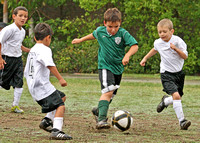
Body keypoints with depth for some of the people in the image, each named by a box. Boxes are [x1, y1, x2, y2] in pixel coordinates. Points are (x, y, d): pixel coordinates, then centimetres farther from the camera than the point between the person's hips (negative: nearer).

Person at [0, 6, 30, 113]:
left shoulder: (23, 31, 9)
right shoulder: (9, 29, -18)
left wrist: (29, 50, 18)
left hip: (18, 59, 7)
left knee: (19, 83, 1)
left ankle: (15, 105, 8)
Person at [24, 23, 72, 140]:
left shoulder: (32, 51, 20)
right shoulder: (44, 49, -10)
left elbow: (26, 72, 26)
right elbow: (50, 65, -28)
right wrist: (60, 78, -28)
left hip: (33, 87, 10)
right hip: (43, 86, -10)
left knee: (62, 96, 23)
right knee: (60, 106, -17)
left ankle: (47, 121, 16)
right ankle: (56, 131, -31)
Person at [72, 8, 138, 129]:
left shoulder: (123, 33, -13)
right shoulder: (100, 31, -5)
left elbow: (135, 46, -22)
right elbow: (93, 35, 20)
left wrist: (127, 55, -40)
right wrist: (81, 40, 32)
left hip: (118, 68, 2)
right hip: (105, 66, -2)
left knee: (111, 95, 15)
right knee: (108, 91, -23)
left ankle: (98, 111, 42)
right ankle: (101, 120, -28)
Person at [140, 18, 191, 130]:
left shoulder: (177, 41, -9)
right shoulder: (158, 43, 0)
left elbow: (185, 56, -10)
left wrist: (176, 48, -24)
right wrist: (145, 58, 26)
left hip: (178, 72, 1)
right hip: (167, 74, -1)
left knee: (178, 98, 8)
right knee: (176, 95, -21)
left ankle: (165, 101, 42)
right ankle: (182, 120, -20)